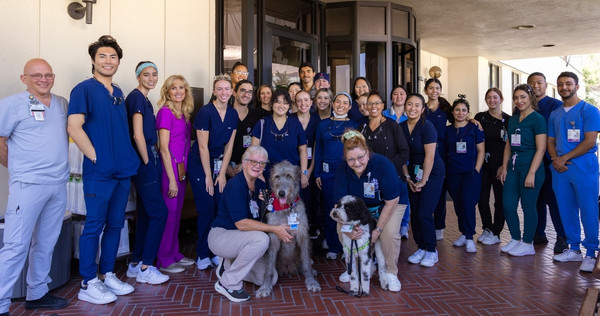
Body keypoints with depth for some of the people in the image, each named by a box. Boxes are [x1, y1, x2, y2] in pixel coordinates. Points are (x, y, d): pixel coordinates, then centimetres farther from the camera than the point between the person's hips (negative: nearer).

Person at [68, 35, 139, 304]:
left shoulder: (118, 93, 16)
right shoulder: (84, 89, -5)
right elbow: (74, 127, -13)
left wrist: (130, 159, 11)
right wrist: (96, 157, -15)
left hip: (123, 170, 7)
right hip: (99, 172, -7)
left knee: (115, 224, 12)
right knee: (94, 226, 0)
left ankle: (107, 275, 25)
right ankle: (88, 284, 12)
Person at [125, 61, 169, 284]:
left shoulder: (145, 100, 18)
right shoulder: (136, 97, -10)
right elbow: (137, 135, -17)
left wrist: (153, 161, 14)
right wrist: (147, 162, -11)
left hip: (149, 160, 10)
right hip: (143, 162, -10)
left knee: (146, 214, 12)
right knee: (159, 212, -8)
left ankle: (136, 265, 21)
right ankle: (145, 268, 2)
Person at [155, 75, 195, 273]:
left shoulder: (184, 114, 13)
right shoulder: (166, 112, -10)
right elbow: (164, 148, -15)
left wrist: (184, 172, 11)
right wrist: (172, 179, -17)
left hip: (182, 168, 8)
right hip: (170, 168, -8)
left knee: (177, 212, 14)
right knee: (169, 213, -1)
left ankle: (174, 254, 26)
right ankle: (164, 260, 10)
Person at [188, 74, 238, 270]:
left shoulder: (233, 114, 3)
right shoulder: (205, 112, -14)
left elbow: (229, 146, 4)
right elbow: (203, 147, -14)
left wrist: (222, 173, -1)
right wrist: (208, 176, -12)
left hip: (219, 163, 5)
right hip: (200, 165, -5)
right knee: (207, 209, -5)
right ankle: (203, 255, 9)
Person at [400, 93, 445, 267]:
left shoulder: (427, 126, -16)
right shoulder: (401, 127, 2)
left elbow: (429, 156, -17)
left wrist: (423, 181, -14)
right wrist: (407, 177, 1)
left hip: (432, 172, -6)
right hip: (414, 172, 6)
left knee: (424, 213, -8)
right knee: (414, 213, 6)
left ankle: (431, 251, 10)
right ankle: (421, 247, 22)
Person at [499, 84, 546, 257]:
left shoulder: (537, 119, -6)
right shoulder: (513, 120, 15)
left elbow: (541, 149, -12)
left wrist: (531, 173, -17)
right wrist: (504, 168, 11)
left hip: (530, 167, -7)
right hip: (513, 167, 7)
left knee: (528, 206, 2)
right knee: (508, 205, 6)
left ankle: (527, 244, 14)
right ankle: (515, 239, 22)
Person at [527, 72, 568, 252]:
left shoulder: (556, 105, -1)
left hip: (549, 162, -5)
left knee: (552, 199, -4)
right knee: (536, 198, 11)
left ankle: (562, 238, 6)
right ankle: (538, 234, 21)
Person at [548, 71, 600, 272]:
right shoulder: (555, 114, 16)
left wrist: (564, 158, -12)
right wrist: (556, 159, -4)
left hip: (583, 167, -5)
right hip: (560, 169, 5)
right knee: (566, 211, 9)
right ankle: (574, 250, 21)